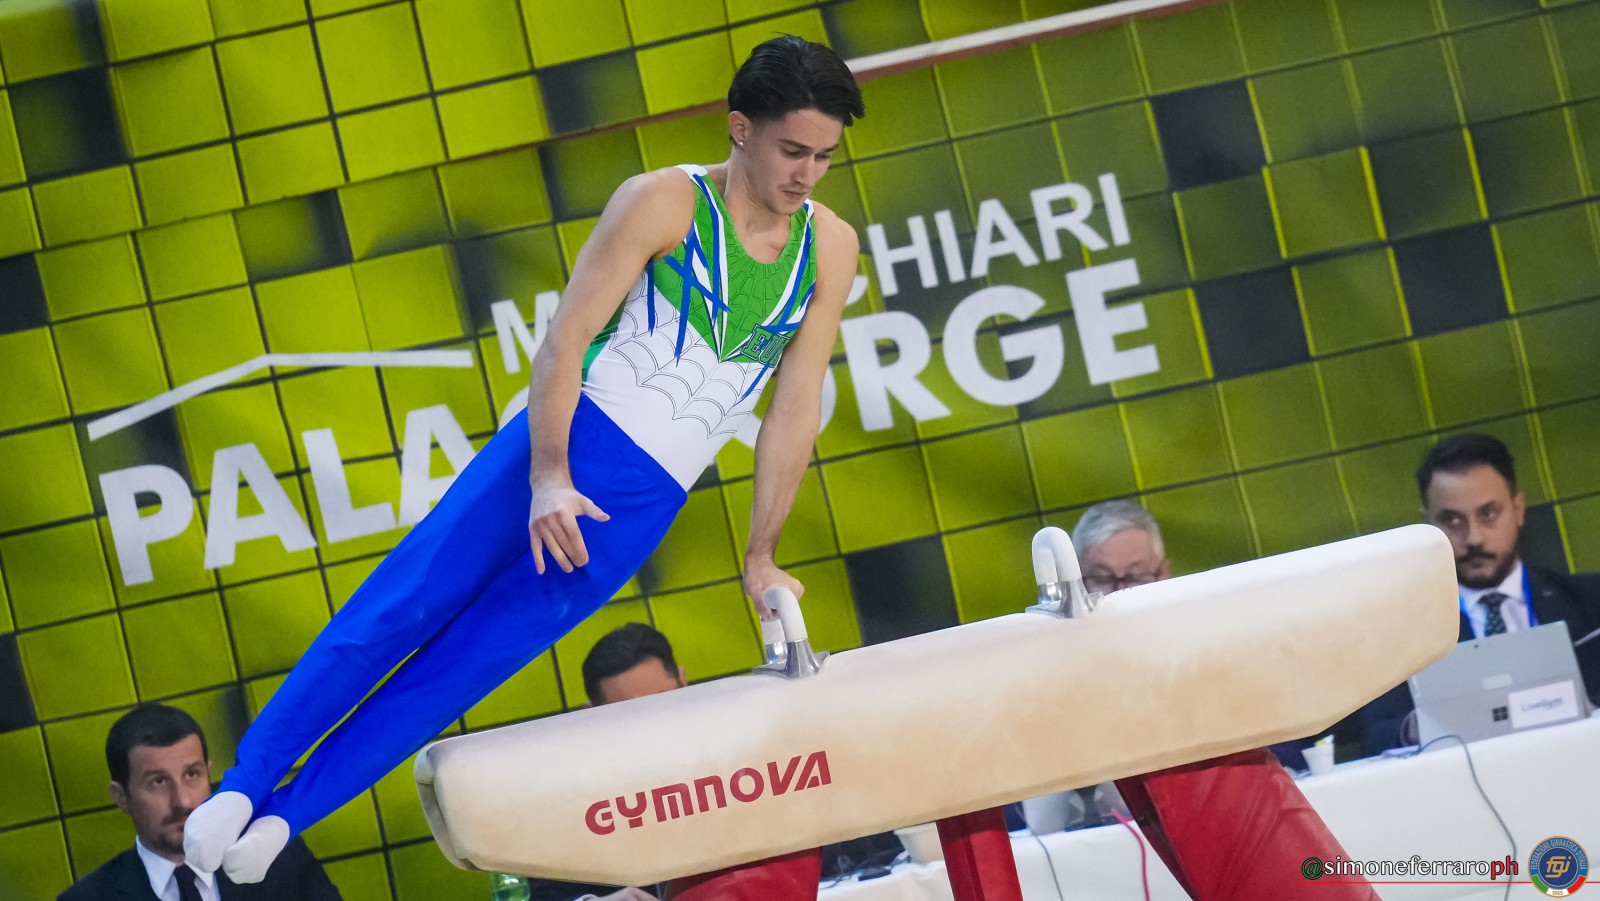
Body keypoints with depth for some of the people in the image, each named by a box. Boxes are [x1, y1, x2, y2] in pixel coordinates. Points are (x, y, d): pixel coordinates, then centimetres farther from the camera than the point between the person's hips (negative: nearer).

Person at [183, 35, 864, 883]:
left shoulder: (830, 249, 4)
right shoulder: (665, 202, -6)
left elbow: (796, 410, 8)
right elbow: (562, 341, -9)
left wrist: (760, 559, 9)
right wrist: (549, 477, -20)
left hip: (642, 505, 2)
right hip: (566, 441, -2)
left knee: (465, 663, -1)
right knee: (400, 608, -11)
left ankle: (285, 814, 3)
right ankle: (243, 784, -5)